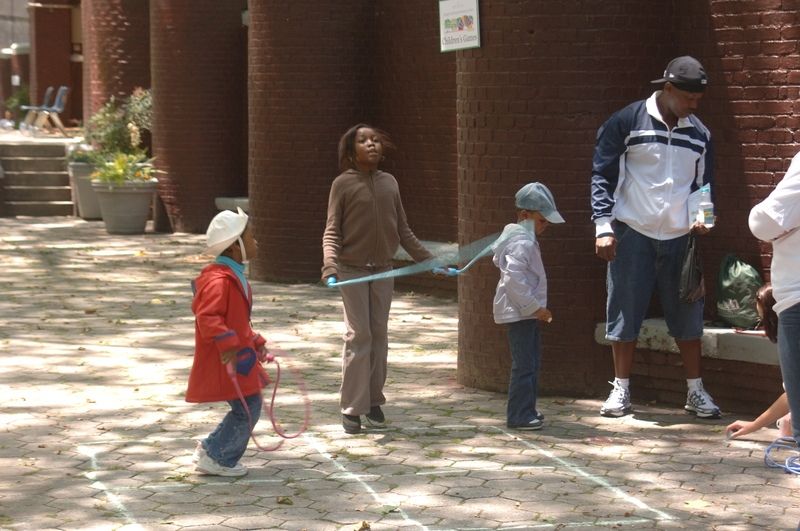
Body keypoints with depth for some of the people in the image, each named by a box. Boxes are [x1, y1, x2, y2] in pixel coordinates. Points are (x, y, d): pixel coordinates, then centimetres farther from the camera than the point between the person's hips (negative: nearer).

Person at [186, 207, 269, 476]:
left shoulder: (235, 277, 14)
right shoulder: (219, 280, -21)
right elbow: (208, 316, -32)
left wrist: (256, 343, 20)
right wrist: (227, 345, -35)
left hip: (239, 357, 11)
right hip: (225, 362, -11)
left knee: (247, 408, 15)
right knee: (247, 408, -6)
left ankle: (210, 450, 26)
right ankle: (216, 459, 5)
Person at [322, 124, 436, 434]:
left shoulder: (390, 183, 7)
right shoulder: (343, 184, -5)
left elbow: (403, 231, 14)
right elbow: (332, 232, -7)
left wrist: (430, 262, 12)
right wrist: (330, 268, -21)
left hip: (383, 271, 4)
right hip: (352, 269, -4)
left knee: (379, 335, 6)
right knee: (358, 335, -6)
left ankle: (374, 402, 16)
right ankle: (352, 408, -1)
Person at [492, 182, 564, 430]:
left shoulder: (523, 240, 14)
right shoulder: (522, 244, -19)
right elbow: (514, 278, -27)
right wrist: (534, 307, -23)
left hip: (526, 311, 11)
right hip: (519, 313, -11)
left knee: (532, 361, 16)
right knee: (524, 364, -9)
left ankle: (526, 410, 23)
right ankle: (519, 415, -6)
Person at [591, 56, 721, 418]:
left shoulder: (699, 134, 9)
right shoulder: (626, 123, -4)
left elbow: (704, 183, 19)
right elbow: (603, 175, -3)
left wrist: (703, 218, 0)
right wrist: (603, 227, -10)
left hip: (680, 236, 3)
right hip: (632, 234, -3)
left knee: (688, 313, 4)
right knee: (625, 312, 0)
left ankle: (695, 391, 13)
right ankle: (621, 389, 10)